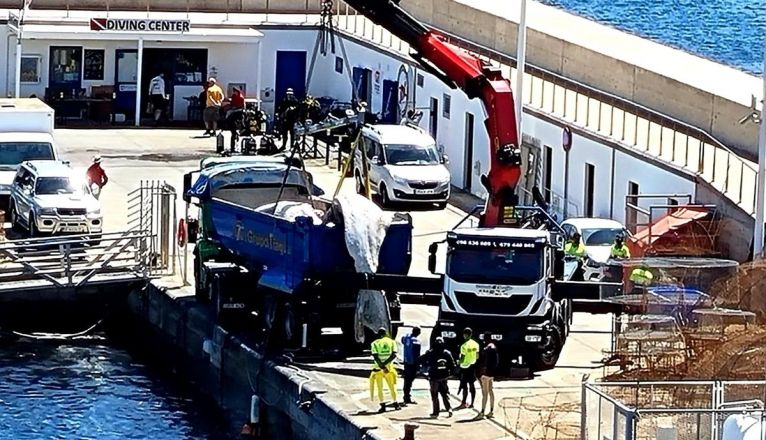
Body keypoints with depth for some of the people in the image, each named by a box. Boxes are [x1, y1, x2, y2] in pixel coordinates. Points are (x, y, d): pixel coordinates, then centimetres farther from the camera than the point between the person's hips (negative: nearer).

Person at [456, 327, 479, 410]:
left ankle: (464, 403, 2)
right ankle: (472, 403, 13)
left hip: (465, 367, -6)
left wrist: (458, 362, 0)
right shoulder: (475, 344, 1)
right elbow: (477, 356, 8)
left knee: (464, 386, -1)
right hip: (472, 366, 6)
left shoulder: (464, 346, -20)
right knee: (472, 385, 10)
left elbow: (462, 359, -20)